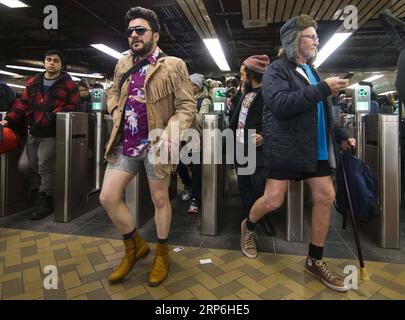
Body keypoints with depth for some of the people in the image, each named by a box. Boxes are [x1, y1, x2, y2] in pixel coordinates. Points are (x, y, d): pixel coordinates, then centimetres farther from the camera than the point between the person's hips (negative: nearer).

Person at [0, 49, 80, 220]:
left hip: (51, 134, -6)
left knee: (45, 166, -6)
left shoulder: (68, 84, -2)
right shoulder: (32, 82, 14)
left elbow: (72, 106, -10)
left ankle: (46, 202, 6)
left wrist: (51, 116, -20)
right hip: (32, 132, 6)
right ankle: (50, 188, 36)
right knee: (33, 165, 13)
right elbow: (22, 104, 13)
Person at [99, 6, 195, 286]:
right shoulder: (123, 64, 13)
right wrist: (115, 110, 6)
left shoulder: (173, 65, -4)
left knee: (160, 200, 8)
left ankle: (162, 253, 32)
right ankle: (135, 245, 26)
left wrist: (173, 130, -25)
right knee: (108, 197, 2)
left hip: (156, 144, -5)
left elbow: (187, 105, -8)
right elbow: (113, 91, 28)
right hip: (125, 143, 6)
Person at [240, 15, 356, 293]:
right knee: (273, 201, -5)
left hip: (317, 148, 7)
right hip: (286, 147, -7)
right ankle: (248, 227, 29)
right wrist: (323, 89, -21)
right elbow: (280, 105, -24)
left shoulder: (311, 71, 18)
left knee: (326, 197, 3)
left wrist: (341, 135, 15)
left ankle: (315, 260, 19)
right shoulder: (277, 69, -4)